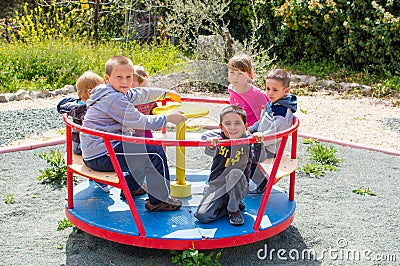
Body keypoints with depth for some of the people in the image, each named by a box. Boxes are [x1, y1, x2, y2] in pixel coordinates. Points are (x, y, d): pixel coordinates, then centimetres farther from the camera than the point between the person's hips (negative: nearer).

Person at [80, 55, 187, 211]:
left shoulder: (117, 93, 13)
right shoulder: (114, 99, -19)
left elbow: (141, 94, 26)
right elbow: (141, 122, -18)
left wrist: (165, 93, 37)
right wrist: (168, 118, -8)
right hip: (101, 157, -11)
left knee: (141, 145, 30)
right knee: (155, 151, -11)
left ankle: (130, 188, 36)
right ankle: (157, 200, -2)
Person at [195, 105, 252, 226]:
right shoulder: (219, 140, -9)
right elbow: (210, 152, -29)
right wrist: (211, 144, -53)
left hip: (238, 188, -1)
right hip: (217, 187, 1)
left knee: (236, 173, -34)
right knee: (202, 216, -17)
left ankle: (233, 209, -12)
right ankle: (231, 205, 10)